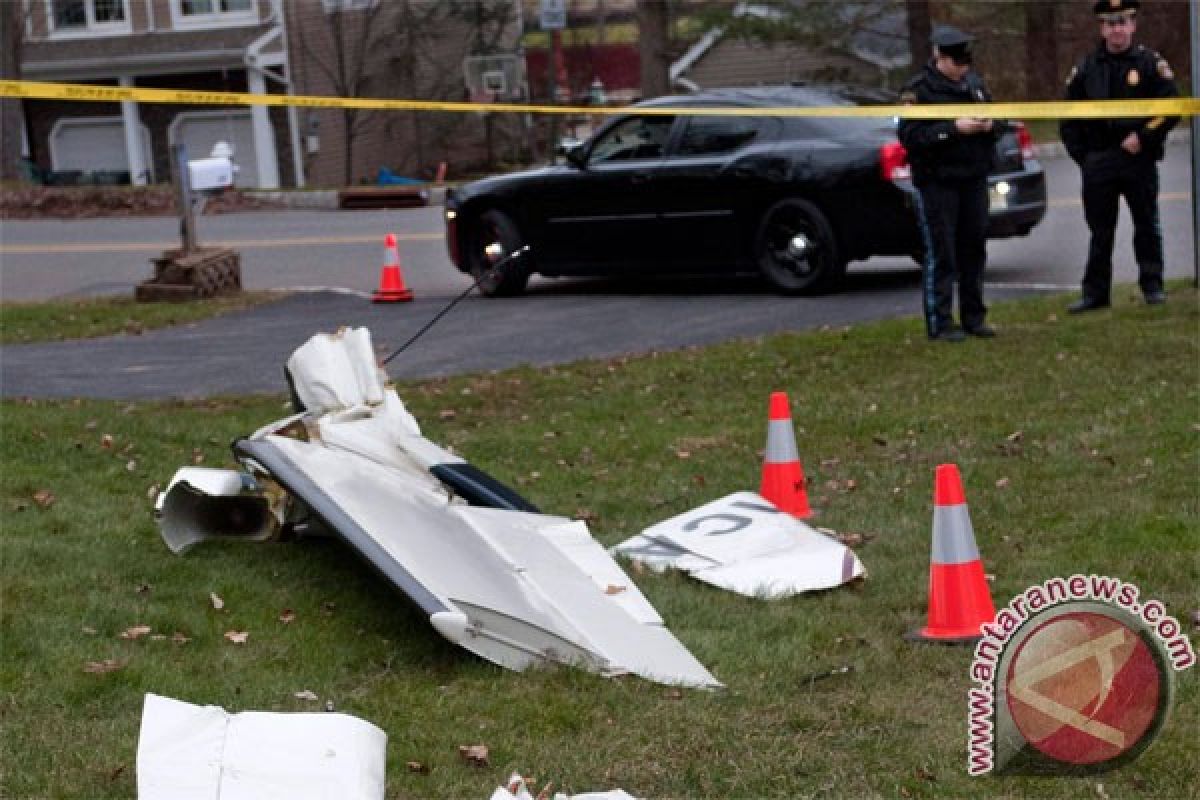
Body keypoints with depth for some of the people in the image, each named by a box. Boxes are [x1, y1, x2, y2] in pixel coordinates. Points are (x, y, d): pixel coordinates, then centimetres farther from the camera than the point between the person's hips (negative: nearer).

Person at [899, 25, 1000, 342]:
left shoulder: (974, 83, 12)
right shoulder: (919, 89, -8)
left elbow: (994, 118, 21)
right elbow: (910, 136, -16)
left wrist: (989, 125, -3)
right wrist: (954, 129, -22)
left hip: (973, 180, 6)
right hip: (937, 182, -6)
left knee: (974, 248, 10)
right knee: (940, 254, -4)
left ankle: (974, 316, 19)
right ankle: (939, 322, 1)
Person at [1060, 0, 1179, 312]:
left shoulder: (1151, 63, -1)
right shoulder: (1086, 68, 6)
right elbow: (1069, 117, 10)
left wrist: (1143, 138, -14)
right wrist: (1081, 155, 2)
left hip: (1139, 160, -2)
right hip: (1098, 163, 2)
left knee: (1147, 226, 6)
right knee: (1100, 231, 7)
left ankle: (1152, 286, 17)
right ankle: (1095, 293, 12)